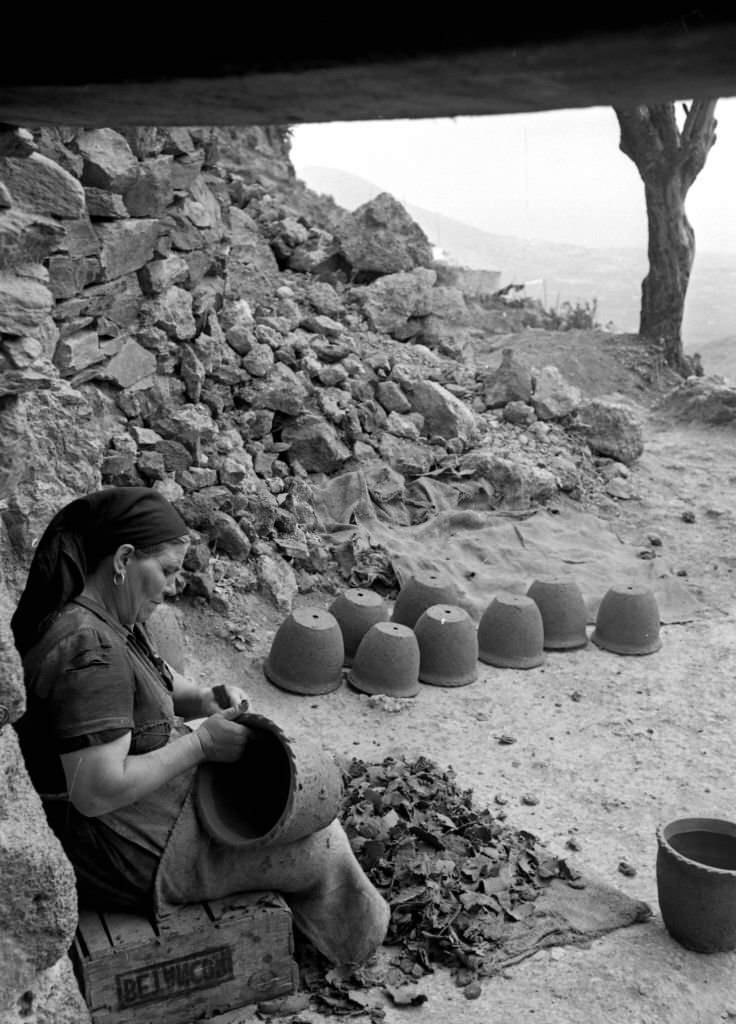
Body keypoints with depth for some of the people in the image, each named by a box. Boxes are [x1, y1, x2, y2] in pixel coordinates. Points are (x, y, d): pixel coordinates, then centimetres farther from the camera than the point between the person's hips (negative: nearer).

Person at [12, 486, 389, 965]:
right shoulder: (89, 648, -32)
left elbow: (154, 684, 16)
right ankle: (359, 935, 32)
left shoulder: (110, 618, 0)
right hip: (133, 853, -10)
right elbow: (98, 791, -34)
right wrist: (201, 742, -24)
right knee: (322, 845, 3)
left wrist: (206, 699, -5)